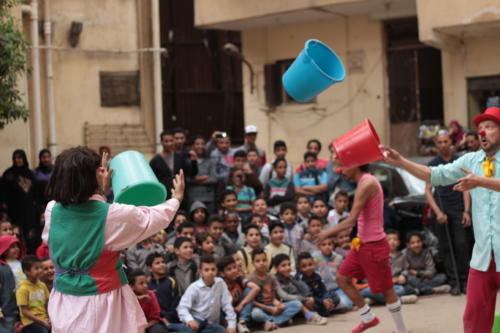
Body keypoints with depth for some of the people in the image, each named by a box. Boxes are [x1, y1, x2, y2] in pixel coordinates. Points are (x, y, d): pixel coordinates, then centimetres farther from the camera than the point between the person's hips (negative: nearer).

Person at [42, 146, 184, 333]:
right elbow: (156, 218, 2)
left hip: (64, 303, 5)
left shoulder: (52, 211, -4)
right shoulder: (112, 215, -16)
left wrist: (101, 192, 33)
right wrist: (176, 198, 21)